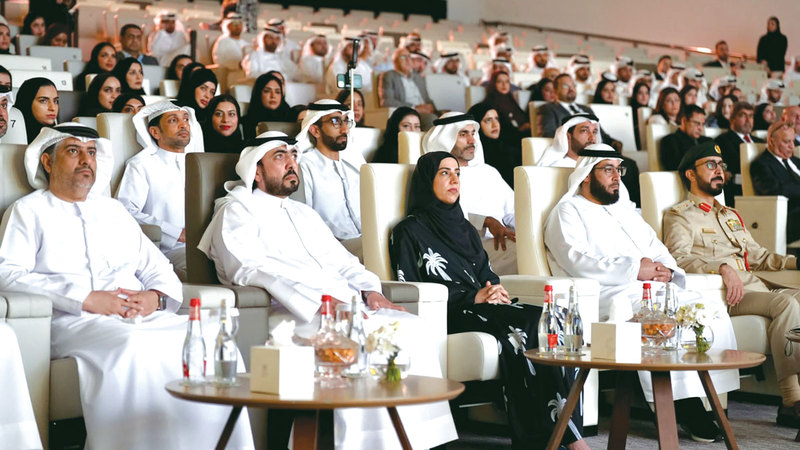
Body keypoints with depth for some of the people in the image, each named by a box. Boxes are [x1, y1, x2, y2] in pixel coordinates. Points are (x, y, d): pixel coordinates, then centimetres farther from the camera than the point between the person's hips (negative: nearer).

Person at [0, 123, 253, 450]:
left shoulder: (113, 210, 31)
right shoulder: (29, 211, 14)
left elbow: (158, 269, 26)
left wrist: (155, 297, -1)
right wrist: (85, 299, -13)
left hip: (142, 316, 5)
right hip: (72, 322, -5)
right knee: (132, 346, -38)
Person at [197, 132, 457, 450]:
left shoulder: (304, 213, 33)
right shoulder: (237, 209, 8)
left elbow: (342, 260, 27)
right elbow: (248, 267, -10)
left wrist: (369, 290, 2)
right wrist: (316, 298, -22)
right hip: (292, 315, -7)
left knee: (411, 327, -19)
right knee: (362, 337, -34)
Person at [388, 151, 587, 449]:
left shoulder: (464, 228, 27)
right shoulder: (409, 231, 6)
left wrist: (497, 292, -3)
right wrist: (472, 298, -11)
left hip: (483, 309, 6)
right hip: (447, 318, -6)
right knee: (531, 321, -30)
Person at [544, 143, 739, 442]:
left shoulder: (625, 210, 31)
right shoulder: (569, 211, 6)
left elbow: (656, 248, 26)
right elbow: (577, 260, -11)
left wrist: (665, 269, 0)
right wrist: (635, 269, -15)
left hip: (655, 289, 7)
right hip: (609, 294, -7)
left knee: (713, 311, -16)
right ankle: (683, 406, -26)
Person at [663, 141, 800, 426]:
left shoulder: (731, 216, 32)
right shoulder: (679, 216, 6)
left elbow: (758, 256, 32)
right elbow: (678, 258, -12)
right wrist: (723, 268, -27)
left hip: (754, 290, 7)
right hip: (722, 296, -7)